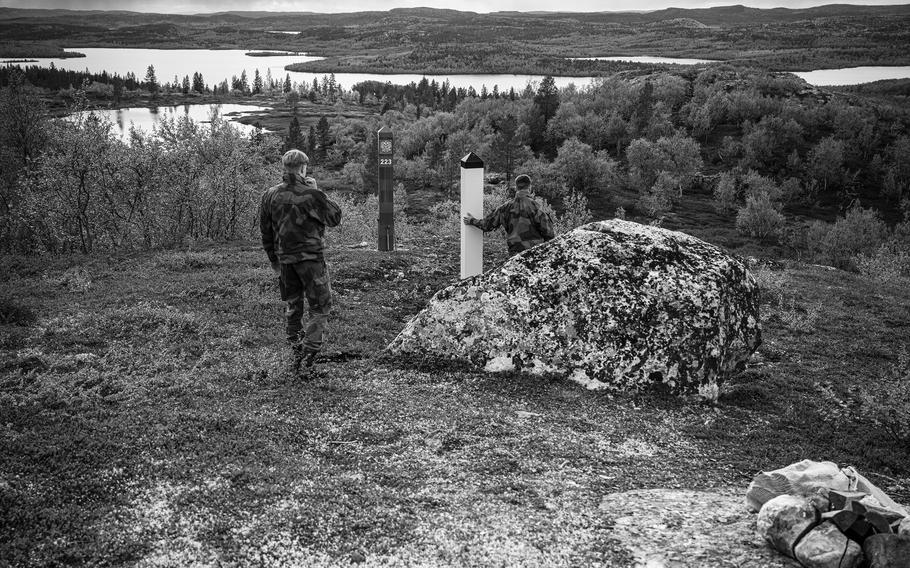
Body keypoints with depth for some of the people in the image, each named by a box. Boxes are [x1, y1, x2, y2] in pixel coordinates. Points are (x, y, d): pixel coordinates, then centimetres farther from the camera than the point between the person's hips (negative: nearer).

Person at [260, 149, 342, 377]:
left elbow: (265, 231, 9)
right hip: (310, 257, -5)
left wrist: (274, 260, 19)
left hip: (285, 259, 5)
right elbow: (335, 218, 0)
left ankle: (296, 354, 21)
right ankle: (308, 356, -8)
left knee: (293, 307, 16)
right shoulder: (311, 195, -13)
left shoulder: (270, 195, 3)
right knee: (320, 308, 3)